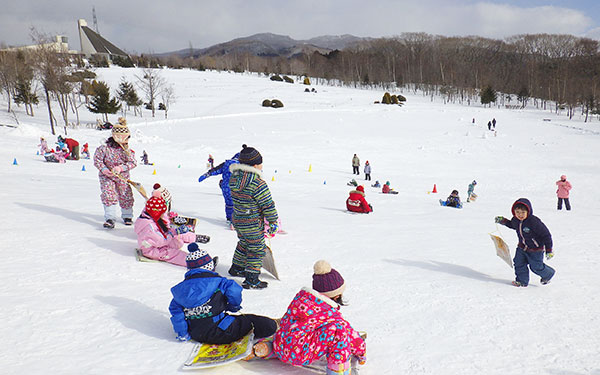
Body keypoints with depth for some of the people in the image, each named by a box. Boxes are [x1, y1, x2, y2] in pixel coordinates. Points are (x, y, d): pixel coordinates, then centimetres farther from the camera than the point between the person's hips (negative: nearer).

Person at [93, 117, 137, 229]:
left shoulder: (127, 150, -9)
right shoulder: (105, 148, -13)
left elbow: (133, 163, -12)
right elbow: (97, 159, -6)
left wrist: (120, 168, -25)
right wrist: (104, 169, -20)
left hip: (122, 176, 1)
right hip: (106, 176, -1)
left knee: (126, 196, 6)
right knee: (108, 195, -14)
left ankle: (127, 216, 29)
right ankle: (110, 218, -10)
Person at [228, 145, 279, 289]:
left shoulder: (234, 177, -1)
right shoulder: (257, 183, -25)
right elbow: (267, 204, -19)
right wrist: (273, 222, -8)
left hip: (237, 219, 8)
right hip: (253, 224, -8)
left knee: (244, 244, 28)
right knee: (257, 249, 6)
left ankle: (236, 268, 45)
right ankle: (251, 280, 10)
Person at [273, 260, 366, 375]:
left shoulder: (300, 296, 5)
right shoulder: (331, 314, -12)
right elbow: (349, 331, 2)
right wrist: (362, 353, 19)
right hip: (299, 355, -8)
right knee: (340, 329, -15)